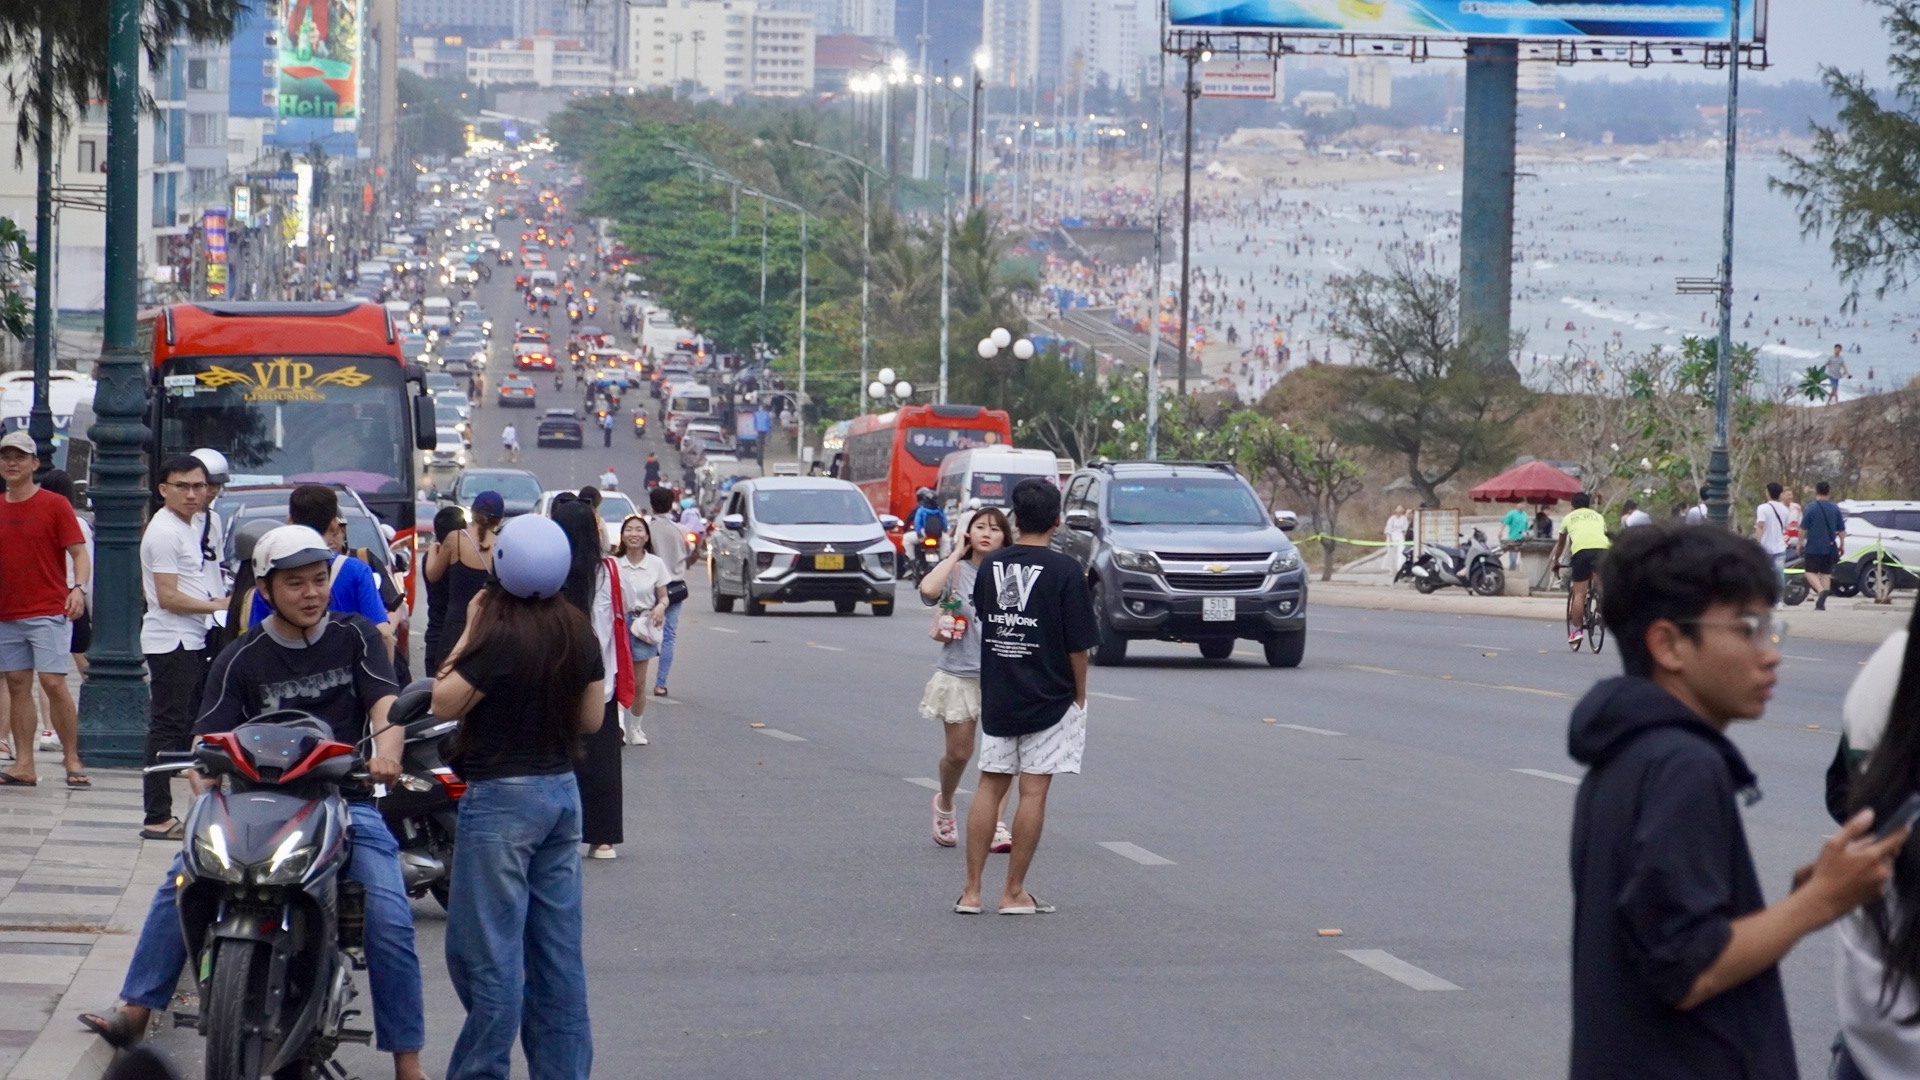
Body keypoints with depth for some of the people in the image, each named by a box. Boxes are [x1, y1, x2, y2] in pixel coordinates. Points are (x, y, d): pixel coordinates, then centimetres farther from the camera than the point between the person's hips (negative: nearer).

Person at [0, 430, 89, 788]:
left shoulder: (55, 505, -2)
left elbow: (79, 553, -5)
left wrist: (79, 588, -21)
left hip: (49, 612, -5)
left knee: (53, 683, -11)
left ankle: (72, 759, -2)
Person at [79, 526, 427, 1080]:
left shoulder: (356, 636, 6)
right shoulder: (241, 659, 4)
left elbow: (387, 703, -9)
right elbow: (209, 741, -1)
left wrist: (386, 747, -32)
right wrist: (205, 783, -24)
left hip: (347, 803, -1)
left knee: (390, 922, -18)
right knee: (184, 878, -21)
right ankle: (136, 1009, -16)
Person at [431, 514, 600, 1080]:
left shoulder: (501, 636, -19)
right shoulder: (579, 633, 3)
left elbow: (442, 703, -12)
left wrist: (468, 633, -7)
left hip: (502, 798, -8)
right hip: (562, 790, 8)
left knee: (487, 952, -2)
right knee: (560, 950, 11)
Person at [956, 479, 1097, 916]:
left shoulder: (991, 565, 1)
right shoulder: (1064, 571, -12)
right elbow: (1077, 645, -10)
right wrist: (1079, 696, 2)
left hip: (997, 696, 4)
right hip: (1049, 699, -4)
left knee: (990, 785, 9)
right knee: (1033, 791, 1)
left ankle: (971, 890, 8)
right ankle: (1015, 893, 3)